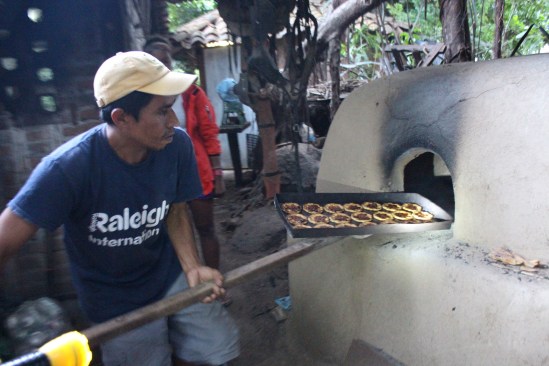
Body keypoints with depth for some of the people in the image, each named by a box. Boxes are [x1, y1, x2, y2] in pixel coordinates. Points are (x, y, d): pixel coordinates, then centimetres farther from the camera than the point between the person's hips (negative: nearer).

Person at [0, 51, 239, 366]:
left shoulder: (177, 145, -18)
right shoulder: (68, 167, -29)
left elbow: (176, 210, -4)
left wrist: (193, 267, -18)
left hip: (171, 274, 3)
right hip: (116, 300, -3)